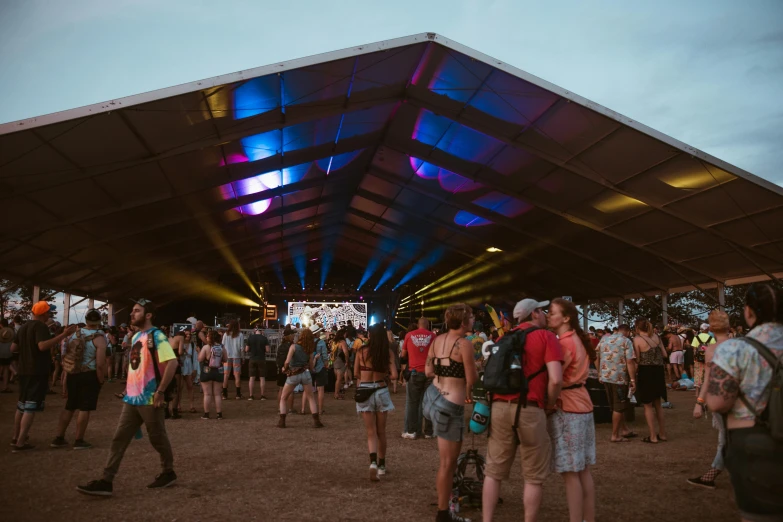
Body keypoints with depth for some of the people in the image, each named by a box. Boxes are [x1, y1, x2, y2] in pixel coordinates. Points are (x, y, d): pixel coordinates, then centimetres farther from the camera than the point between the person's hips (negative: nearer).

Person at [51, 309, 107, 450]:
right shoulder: (99, 338, -12)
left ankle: (59, 438, 22)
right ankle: (79, 441, 10)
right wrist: (100, 381, -5)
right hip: (89, 375, -6)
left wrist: (65, 379, 20)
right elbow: (100, 364, -18)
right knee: (85, 408, 3)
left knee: (69, 407, 17)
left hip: (72, 374, 6)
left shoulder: (74, 334, 7)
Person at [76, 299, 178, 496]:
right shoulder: (136, 336, 13)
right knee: (119, 438, 5)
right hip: (132, 398, 8)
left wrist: (160, 391, -24)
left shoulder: (156, 336, -15)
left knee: (158, 438, 6)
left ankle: (168, 473, 24)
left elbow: (172, 363, -24)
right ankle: (106, 481, 8)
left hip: (149, 399, -8)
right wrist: (129, 388, 18)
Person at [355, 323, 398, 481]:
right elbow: (394, 375, -9)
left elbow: (356, 374, 2)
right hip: (381, 392, 1)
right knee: (381, 431, 16)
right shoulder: (388, 351, -5)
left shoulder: (362, 351, -5)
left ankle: (373, 462, -18)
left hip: (364, 392, -1)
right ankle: (381, 465, 26)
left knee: (371, 432, 4)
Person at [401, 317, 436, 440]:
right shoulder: (432, 336, 1)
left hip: (415, 372, 0)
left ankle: (412, 431, 9)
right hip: (429, 372, 1)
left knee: (413, 402, 6)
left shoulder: (409, 335, 2)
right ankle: (429, 431, 11)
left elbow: (403, 354, 10)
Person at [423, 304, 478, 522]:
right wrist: (473, 368, 6)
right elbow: (472, 381, -15)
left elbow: (428, 372, 10)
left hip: (433, 396, 8)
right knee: (448, 462, 4)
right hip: (450, 406, -8)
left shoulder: (437, 340, 4)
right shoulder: (464, 344, -17)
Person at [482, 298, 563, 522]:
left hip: (499, 407, 5)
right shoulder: (546, 337, -2)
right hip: (529, 410, -5)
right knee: (534, 476, 9)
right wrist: (550, 403, 2)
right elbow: (556, 379, -13)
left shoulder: (503, 338, 17)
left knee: (494, 471, 13)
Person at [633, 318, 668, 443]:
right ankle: (662, 434, 25)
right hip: (658, 372, 6)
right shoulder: (656, 337, 4)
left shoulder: (637, 339, -13)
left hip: (646, 373, -6)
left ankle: (653, 436, 8)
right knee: (657, 404, 19)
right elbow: (664, 355, 8)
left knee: (648, 405, 5)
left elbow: (637, 359, -12)